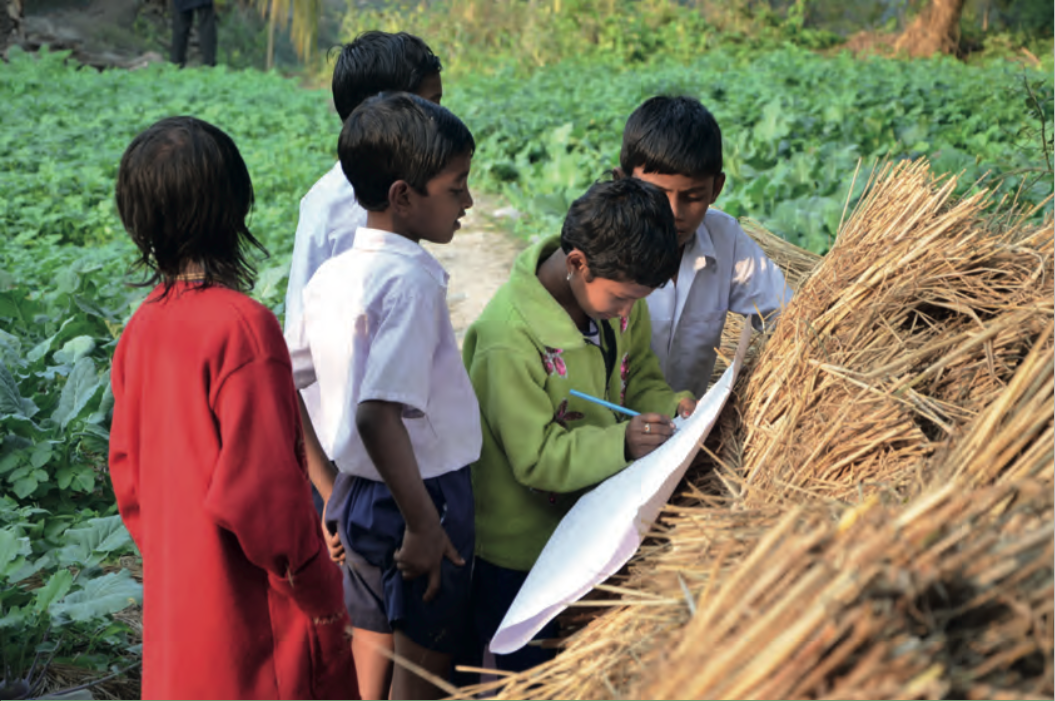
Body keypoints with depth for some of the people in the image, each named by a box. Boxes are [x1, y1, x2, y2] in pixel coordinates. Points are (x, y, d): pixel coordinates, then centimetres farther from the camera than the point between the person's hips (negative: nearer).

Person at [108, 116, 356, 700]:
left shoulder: (142, 327, 0)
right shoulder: (242, 325, -22)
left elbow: (127, 468, 10)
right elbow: (261, 487, -23)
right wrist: (325, 601, -12)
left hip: (173, 604, 7)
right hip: (253, 611, -7)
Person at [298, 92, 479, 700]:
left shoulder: (331, 276, 3)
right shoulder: (412, 280, -21)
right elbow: (378, 414, -30)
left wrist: (330, 488, 17)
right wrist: (423, 523, -25)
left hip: (358, 495, 8)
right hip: (423, 494, -7)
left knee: (373, 651, 19)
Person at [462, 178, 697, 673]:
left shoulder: (616, 287, -9)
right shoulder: (511, 340, -32)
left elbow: (638, 373, 6)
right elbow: (536, 458, -27)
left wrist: (666, 405, -15)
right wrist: (621, 443, -38)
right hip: (523, 545, -7)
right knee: (531, 671, 11)